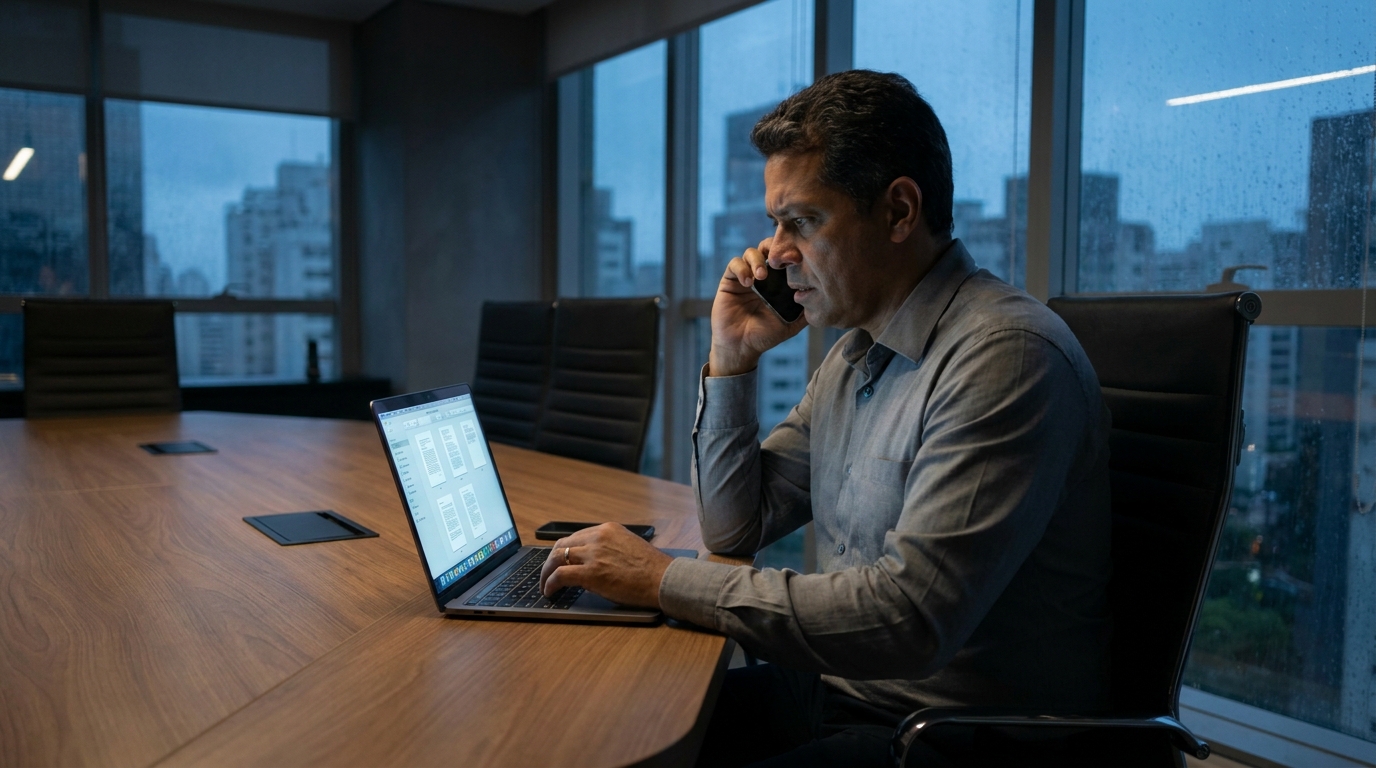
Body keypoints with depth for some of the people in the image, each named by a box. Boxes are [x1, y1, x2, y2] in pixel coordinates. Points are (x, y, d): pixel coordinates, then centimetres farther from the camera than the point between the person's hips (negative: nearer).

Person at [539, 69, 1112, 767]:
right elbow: (735, 528, 13)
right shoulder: (854, 355, 8)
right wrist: (732, 358, 1)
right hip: (839, 687, 8)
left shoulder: (1006, 356, -21)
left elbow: (911, 617, -29)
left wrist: (665, 579, -23)